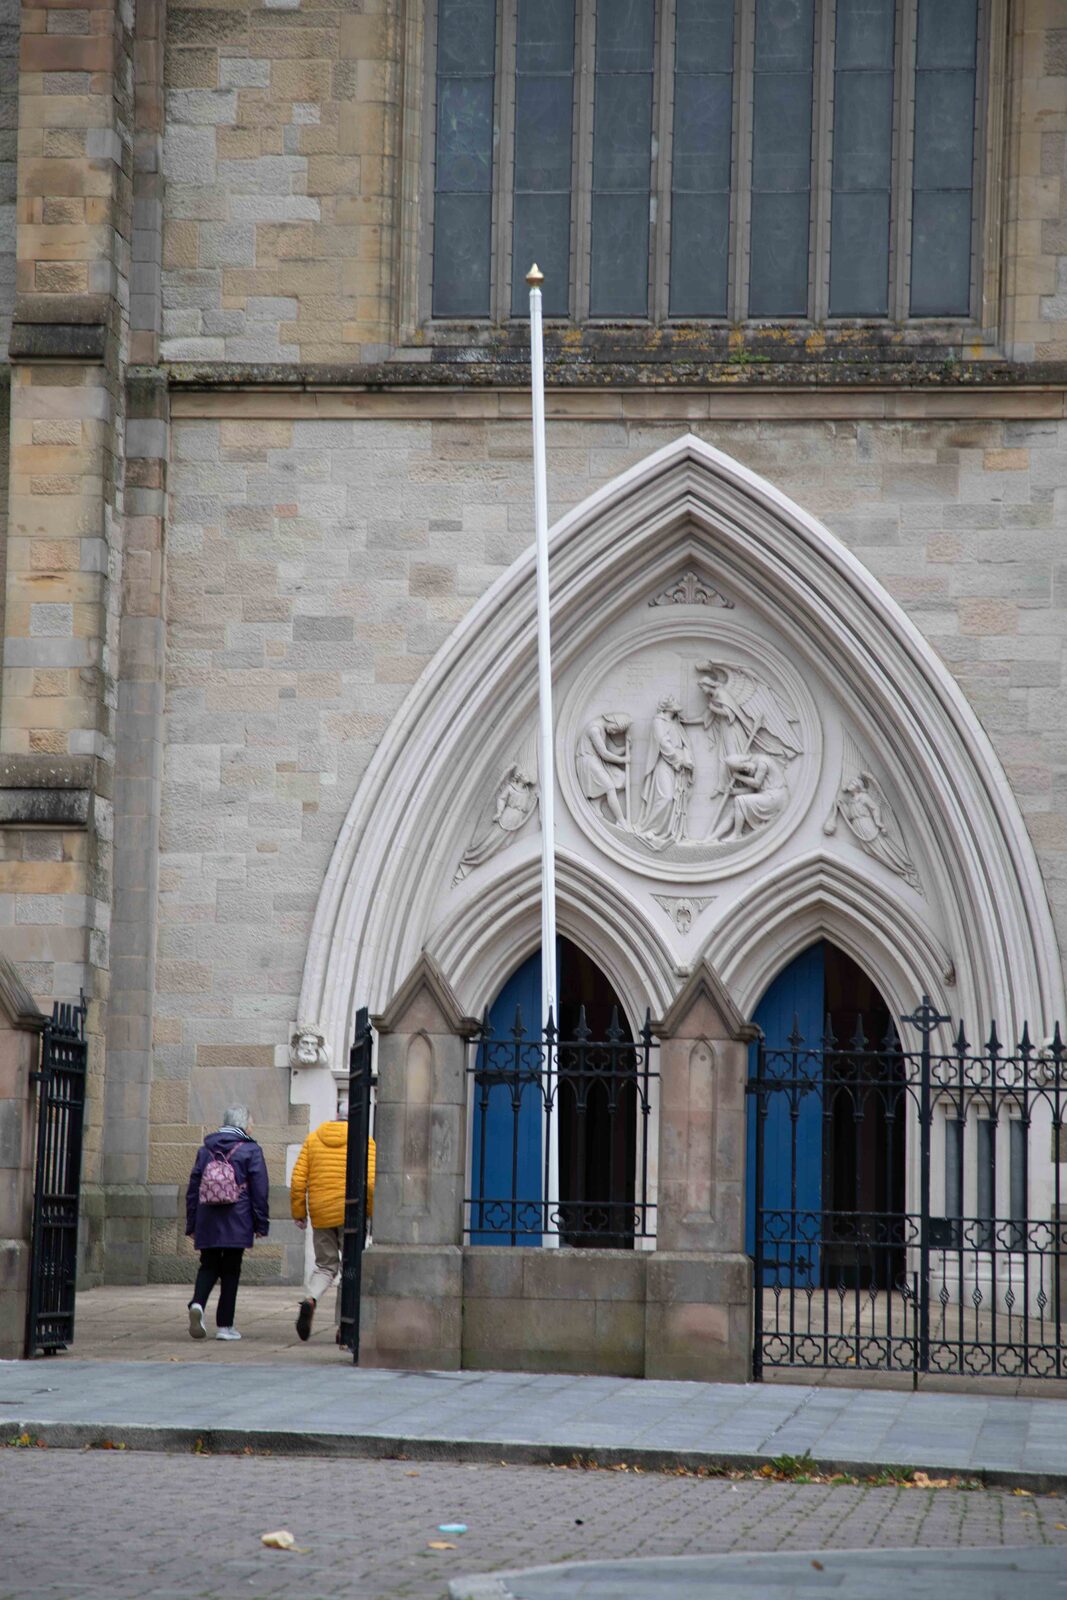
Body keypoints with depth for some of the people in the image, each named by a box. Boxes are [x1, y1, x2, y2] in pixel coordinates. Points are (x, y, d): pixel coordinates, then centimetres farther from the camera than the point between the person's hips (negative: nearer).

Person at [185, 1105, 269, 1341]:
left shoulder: (206, 1150, 10)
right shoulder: (251, 1151, -3)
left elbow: (193, 1188, 11)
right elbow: (260, 1191, -5)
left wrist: (191, 1224, 16)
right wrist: (261, 1224, 0)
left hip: (207, 1223, 3)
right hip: (236, 1224, -3)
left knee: (208, 1266, 12)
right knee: (231, 1271, 4)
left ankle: (198, 1303, -16)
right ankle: (224, 1325, 4)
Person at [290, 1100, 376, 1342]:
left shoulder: (313, 1139, 8)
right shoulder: (364, 1142, -2)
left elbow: (298, 1180, 3)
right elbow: (370, 1181, -13)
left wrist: (298, 1212, 9)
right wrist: (371, 1211, -1)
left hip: (320, 1215, 3)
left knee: (325, 1267, 15)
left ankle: (309, 1300, -15)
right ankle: (344, 1327, 2)